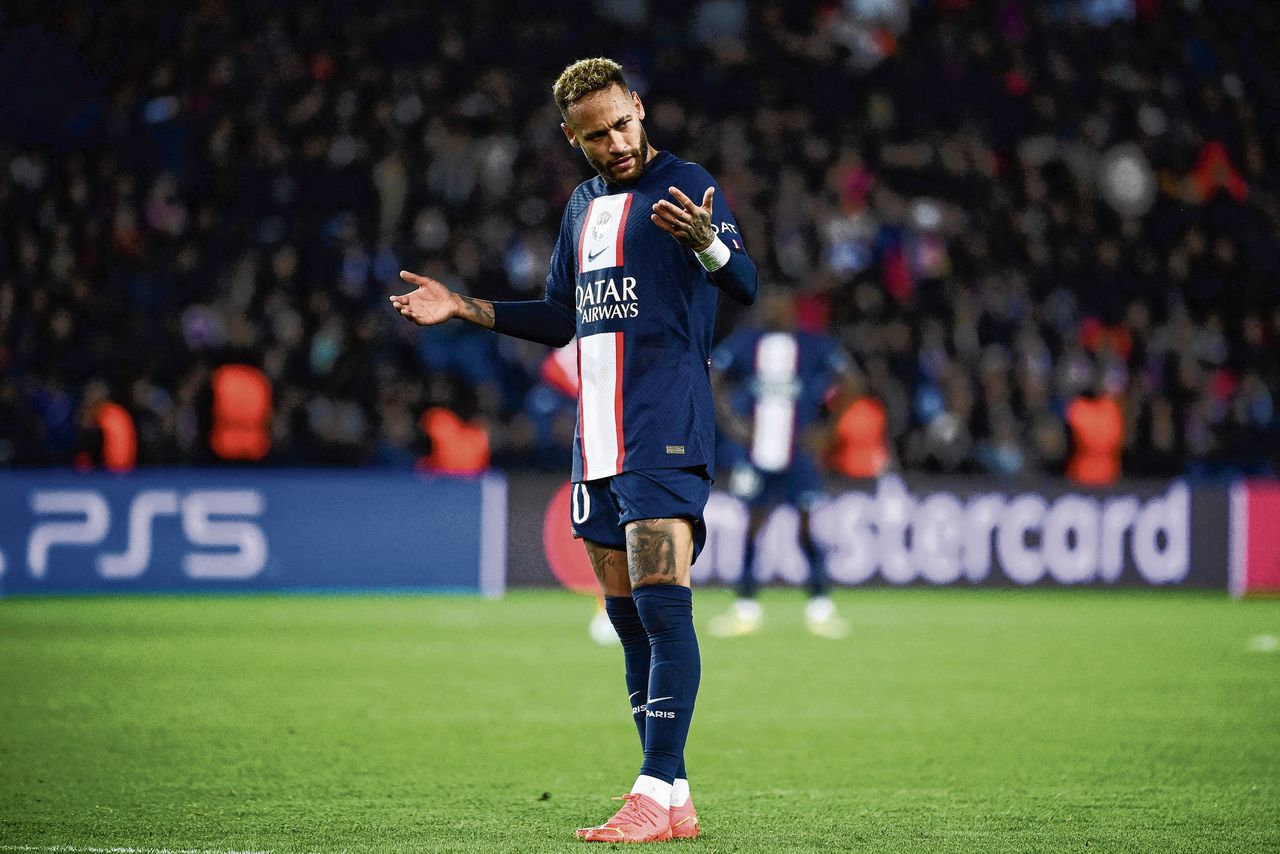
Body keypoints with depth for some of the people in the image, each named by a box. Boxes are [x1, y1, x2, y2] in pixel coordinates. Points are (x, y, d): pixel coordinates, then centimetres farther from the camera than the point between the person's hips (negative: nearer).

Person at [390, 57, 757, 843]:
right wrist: (466, 308, 19)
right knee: (627, 614, 7)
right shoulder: (584, 207, 18)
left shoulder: (686, 186, -4)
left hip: (667, 431, -8)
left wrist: (706, 241, -37)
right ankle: (674, 802, 11)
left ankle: (659, 792, -20)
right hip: (599, 437, 8)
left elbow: (745, 286, -16)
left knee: (661, 601, -16)